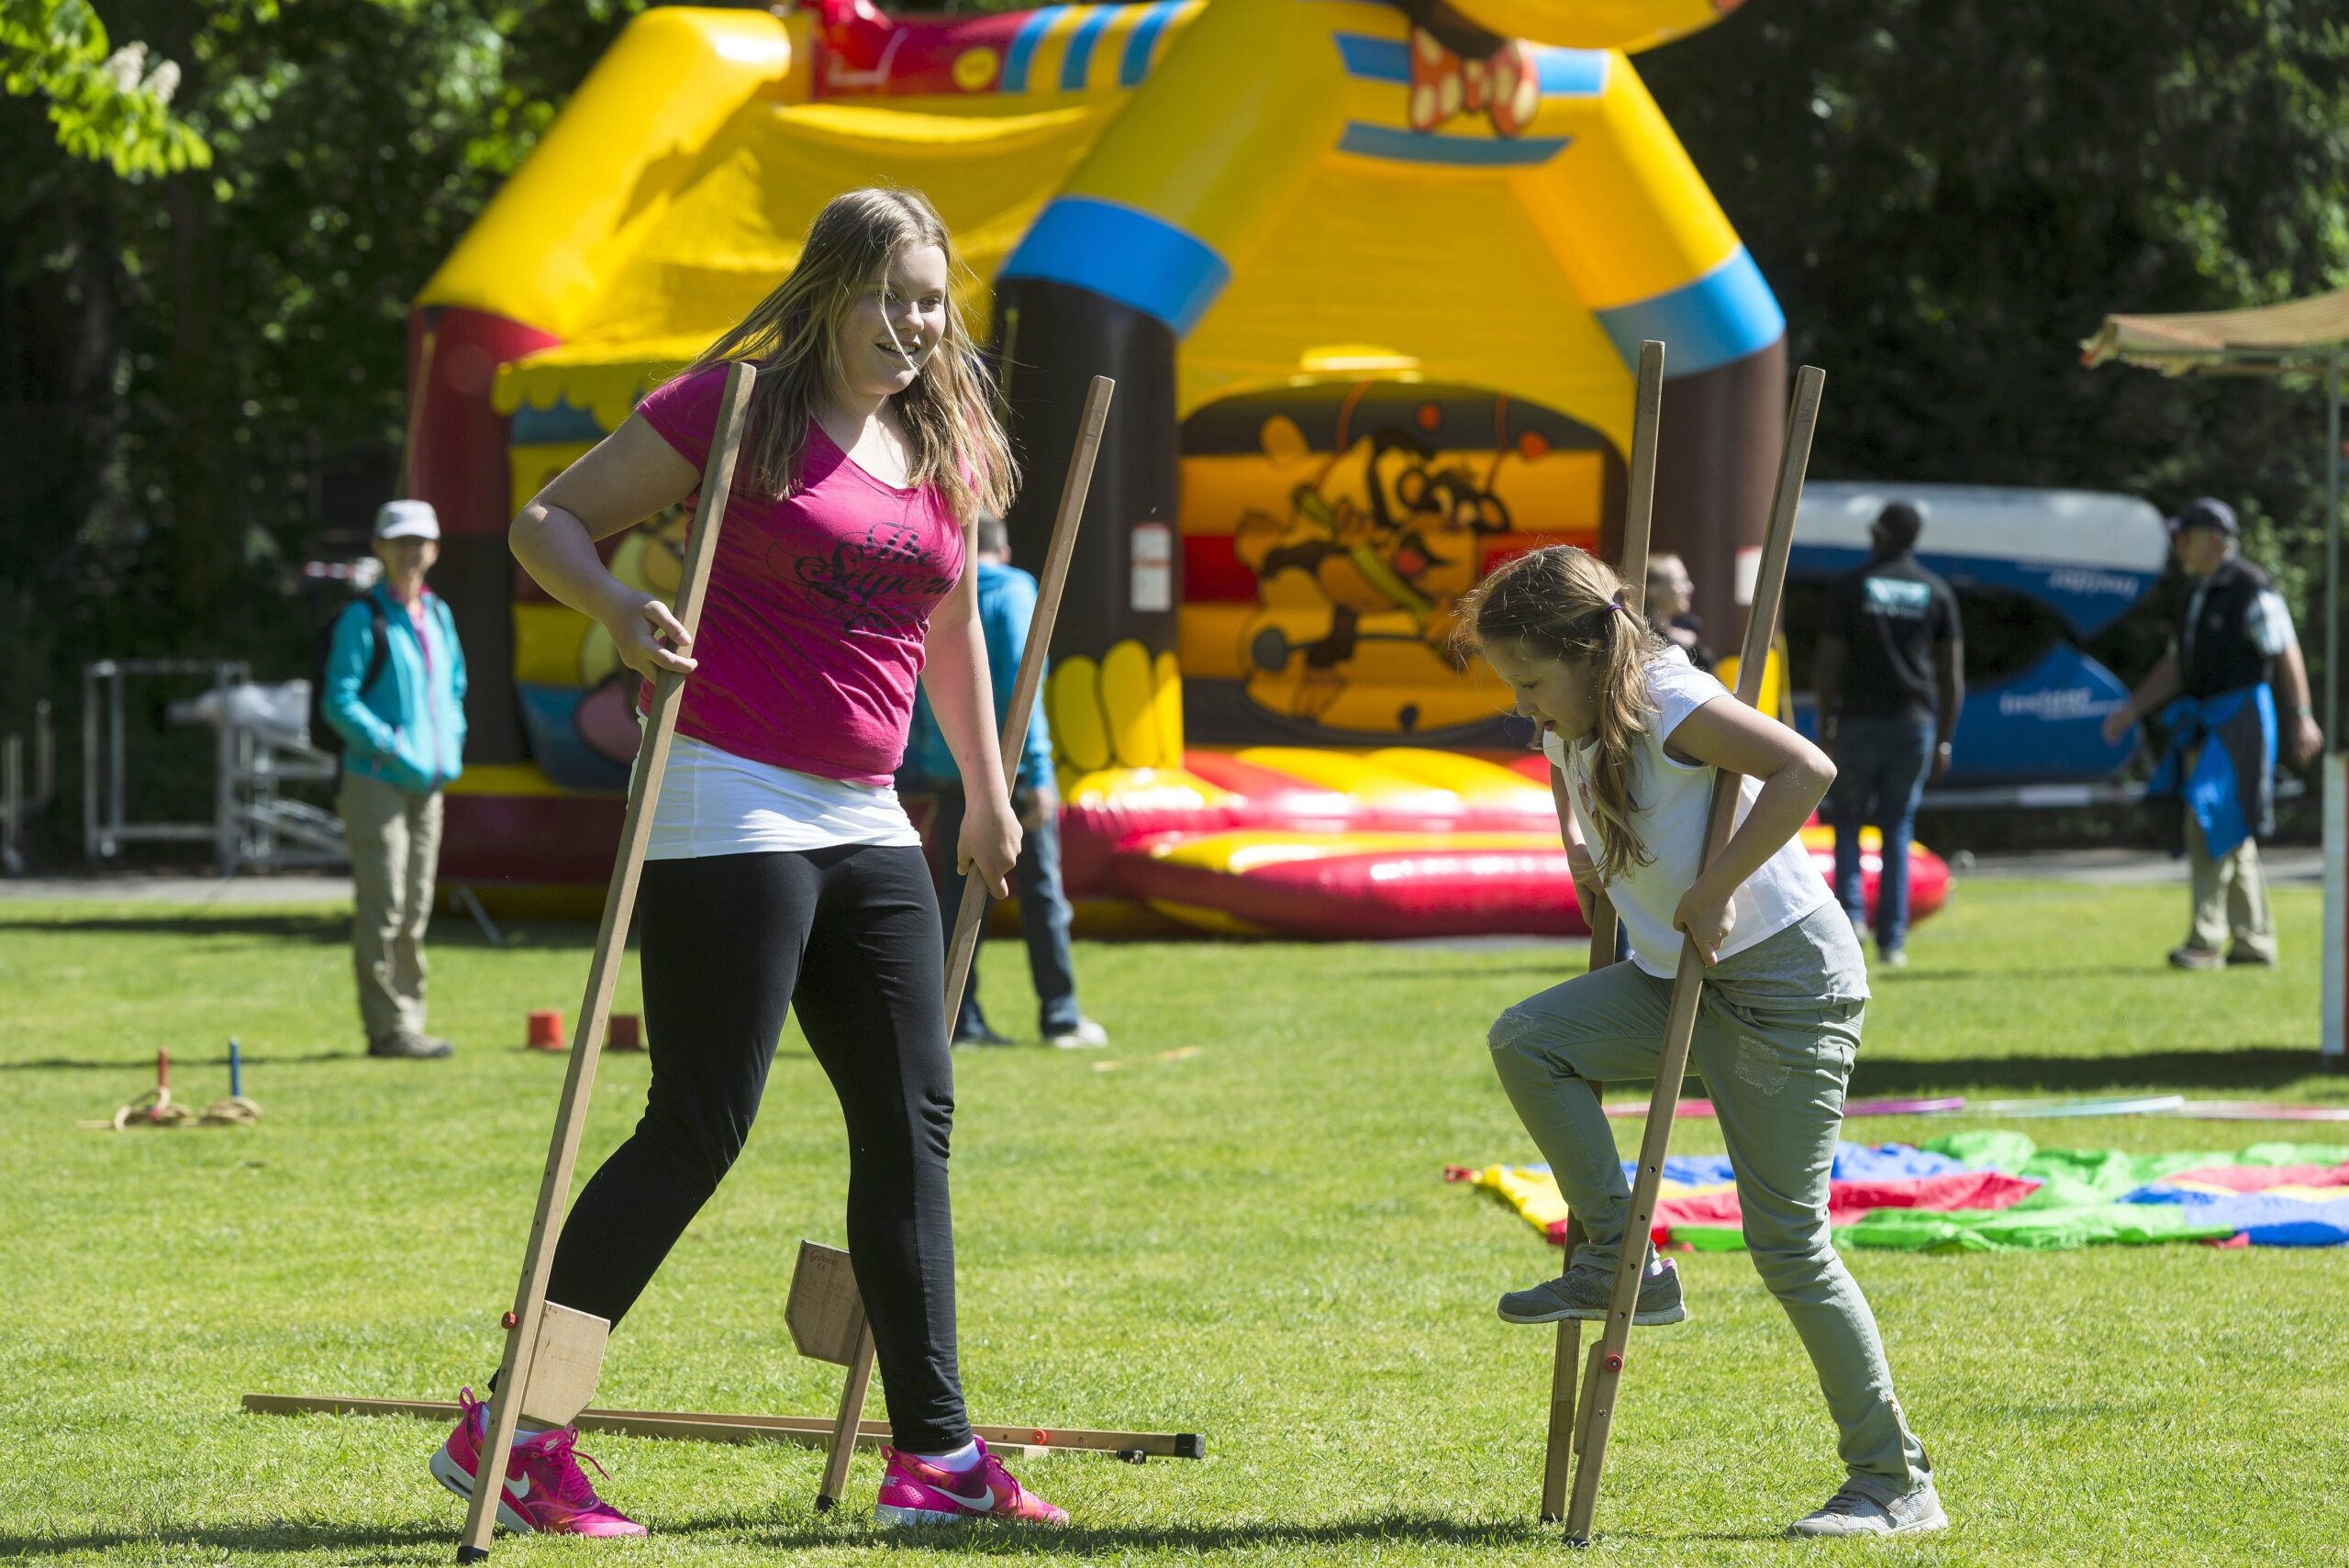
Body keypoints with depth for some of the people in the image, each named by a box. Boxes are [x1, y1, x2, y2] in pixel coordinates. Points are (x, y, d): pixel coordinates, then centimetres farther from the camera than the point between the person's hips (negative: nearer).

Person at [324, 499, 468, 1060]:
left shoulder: (439, 615, 14)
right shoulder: (363, 618, -8)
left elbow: (455, 685, 26)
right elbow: (339, 702, -12)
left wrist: (452, 741, 9)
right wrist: (393, 746, -19)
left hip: (427, 782, 7)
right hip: (377, 780, -7)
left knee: (415, 909, 11)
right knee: (382, 909, -8)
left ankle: (409, 1021, 16)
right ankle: (387, 1028, -6)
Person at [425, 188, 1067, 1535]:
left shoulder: (943, 443, 13)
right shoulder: (736, 406, -6)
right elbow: (548, 524, -3)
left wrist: (989, 799, 30)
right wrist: (621, 608, -23)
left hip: (866, 822, 7)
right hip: (729, 807, -7)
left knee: (913, 1123, 5)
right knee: (701, 1127, -10)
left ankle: (936, 1459, 10)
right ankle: (510, 1428, -3)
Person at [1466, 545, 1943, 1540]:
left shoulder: (1666, 702, -19)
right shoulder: (1570, 728, 7)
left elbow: (1807, 769, -31)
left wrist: (1716, 888, -26)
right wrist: (1576, 846, 13)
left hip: (1785, 981, -8)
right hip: (1683, 979, 9)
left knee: (1787, 1241, -8)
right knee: (1525, 1040, -9)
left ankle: (1896, 1484, 0)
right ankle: (1619, 1261, 1)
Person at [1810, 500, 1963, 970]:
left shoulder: (1849, 587, -2)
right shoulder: (1936, 592, 5)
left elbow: (1828, 665, -6)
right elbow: (1952, 675, 5)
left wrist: (1825, 727, 2)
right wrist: (1944, 741, 11)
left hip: (1859, 720, -2)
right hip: (1914, 721, 2)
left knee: (1847, 818, 11)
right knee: (1898, 829, 7)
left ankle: (1850, 909, -10)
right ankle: (1892, 939, 4)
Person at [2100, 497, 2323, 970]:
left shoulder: (2251, 590, -10)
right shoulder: (2195, 593, 16)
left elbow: (2287, 653, -12)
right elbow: (2175, 665, 21)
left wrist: (2301, 717, -18)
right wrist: (2131, 710, 15)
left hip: (2240, 717, -9)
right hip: (2202, 722, 9)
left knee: (2213, 824, -15)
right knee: (2230, 836, 9)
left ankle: (2206, 939, -16)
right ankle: (2254, 940, 14)